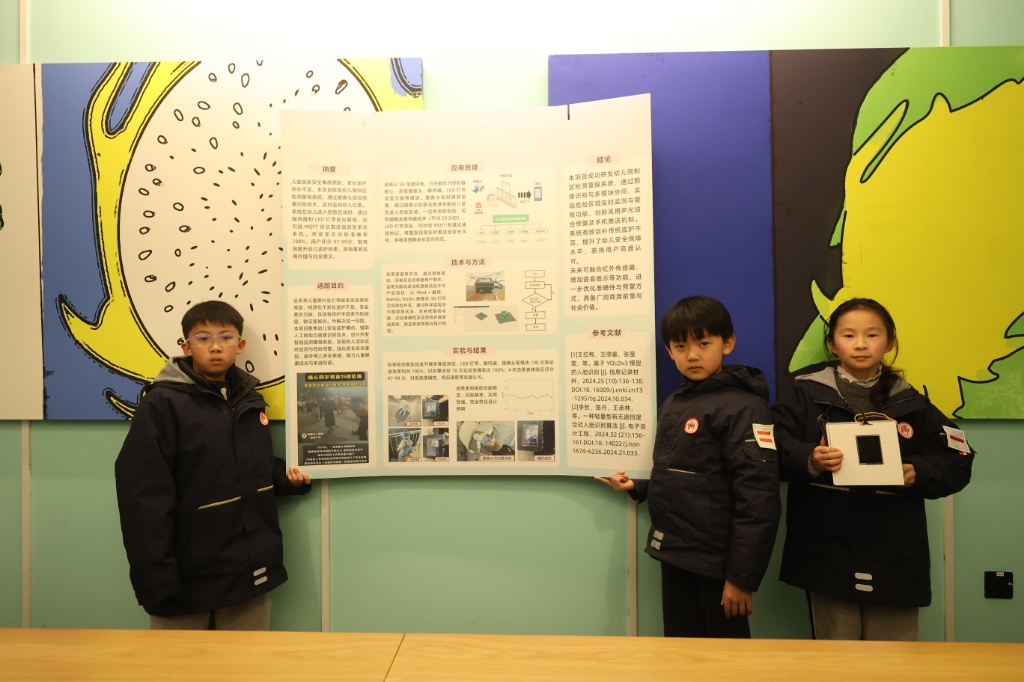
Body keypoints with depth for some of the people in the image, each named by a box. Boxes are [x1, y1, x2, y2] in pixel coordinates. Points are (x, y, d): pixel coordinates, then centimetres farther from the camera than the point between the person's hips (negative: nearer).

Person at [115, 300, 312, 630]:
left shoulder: (250, 401, 9)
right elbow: (145, 498, -15)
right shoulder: (162, 403, -11)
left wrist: (286, 477, 0)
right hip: (187, 578, -5)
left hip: (252, 572, 6)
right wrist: (157, 582, -17)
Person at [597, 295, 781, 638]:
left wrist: (742, 575, -19)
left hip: (717, 562, -7)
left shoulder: (742, 407, -15)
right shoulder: (672, 405, 9)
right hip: (674, 556, 7)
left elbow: (758, 499, -20)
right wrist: (638, 488, 4)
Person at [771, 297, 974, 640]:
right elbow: (775, 449, -9)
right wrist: (809, 460, -27)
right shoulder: (806, 394, -2)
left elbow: (956, 464, 7)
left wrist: (917, 473, -12)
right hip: (827, 554, -2)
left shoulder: (910, 403, 6)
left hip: (894, 556, 2)